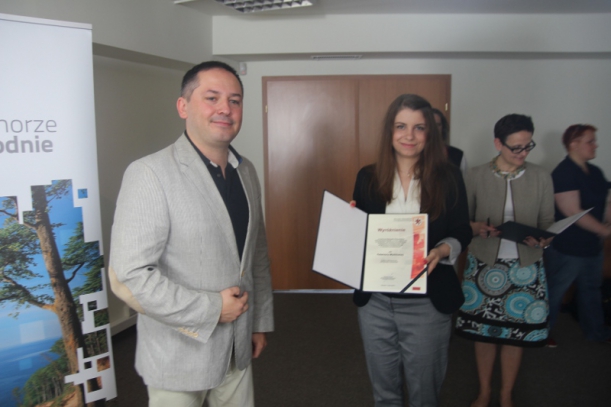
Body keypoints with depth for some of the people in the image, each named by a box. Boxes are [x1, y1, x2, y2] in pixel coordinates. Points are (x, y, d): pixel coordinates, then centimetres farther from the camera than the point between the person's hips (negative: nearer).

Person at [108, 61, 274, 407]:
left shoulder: (247, 172, 5)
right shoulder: (150, 174, -17)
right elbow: (128, 276, -21)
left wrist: (261, 322, 13)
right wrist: (211, 308, -18)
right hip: (178, 356, -5)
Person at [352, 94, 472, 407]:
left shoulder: (448, 177, -5)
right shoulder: (368, 178, 0)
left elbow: (462, 233, 1)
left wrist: (442, 251, -20)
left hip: (428, 302, -2)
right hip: (375, 301, 2)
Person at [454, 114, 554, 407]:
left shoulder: (541, 177, -2)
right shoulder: (476, 176, -5)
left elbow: (548, 224, 4)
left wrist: (542, 240, -18)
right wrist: (478, 228, -20)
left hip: (525, 268, 1)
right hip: (484, 265, 0)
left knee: (515, 334, 11)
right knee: (484, 331, 11)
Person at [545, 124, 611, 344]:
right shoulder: (564, 173, -20)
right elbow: (574, 213, -23)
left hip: (592, 245, 9)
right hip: (567, 249, -8)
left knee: (591, 289, 22)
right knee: (554, 292, 7)